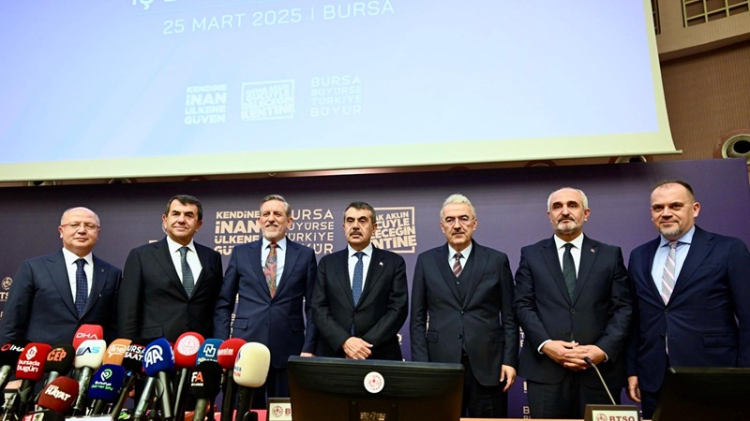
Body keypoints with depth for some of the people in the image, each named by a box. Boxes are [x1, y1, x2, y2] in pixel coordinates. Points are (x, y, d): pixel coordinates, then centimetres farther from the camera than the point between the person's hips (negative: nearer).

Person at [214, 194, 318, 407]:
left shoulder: (305, 254, 4)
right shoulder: (241, 253, 7)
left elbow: (313, 306, 3)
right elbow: (223, 304, 8)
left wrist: (309, 348, -4)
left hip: (289, 350, 0)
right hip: (246, 346, 1)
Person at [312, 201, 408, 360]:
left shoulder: (394, 262, 1)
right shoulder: (328, 263, 6)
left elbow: (398, 309, -6)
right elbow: (319, 309, -1)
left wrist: (367, 344, -15)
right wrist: (344, 341, -15)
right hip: (333, 354, 1)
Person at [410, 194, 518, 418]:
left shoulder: (497, 260, 3)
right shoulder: (426, 261, 4)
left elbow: (509, 317, 3)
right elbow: (418, 318, 4)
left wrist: (510, 360, -3)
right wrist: (421, 363, -2)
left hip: (487, 365, 0)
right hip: (441, 364, 1)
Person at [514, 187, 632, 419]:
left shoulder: (610, 255, 9)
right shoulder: (531, 254, 8)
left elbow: (623, 308, 3)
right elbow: (523, 305, 2)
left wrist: (604, 349, -10)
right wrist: (545, 344, -12)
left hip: (600, 369, 1)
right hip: (545, 368, 0)